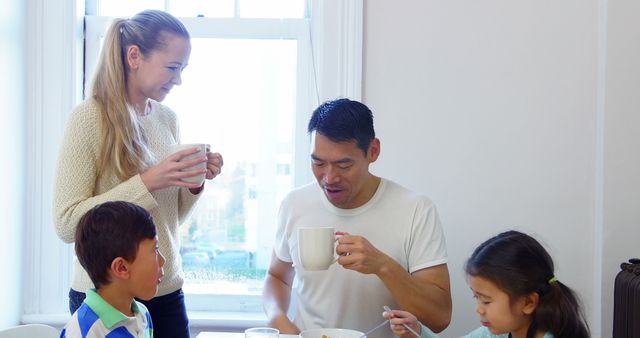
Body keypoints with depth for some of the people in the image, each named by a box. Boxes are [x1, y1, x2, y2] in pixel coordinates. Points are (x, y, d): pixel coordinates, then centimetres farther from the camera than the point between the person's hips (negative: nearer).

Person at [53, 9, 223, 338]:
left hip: (168, 294, 6)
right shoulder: (89, 117, -13)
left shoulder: (167, 118, 5)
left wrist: (194, 185, -6)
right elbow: (66, 223, -17)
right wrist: (146, 182, -23)